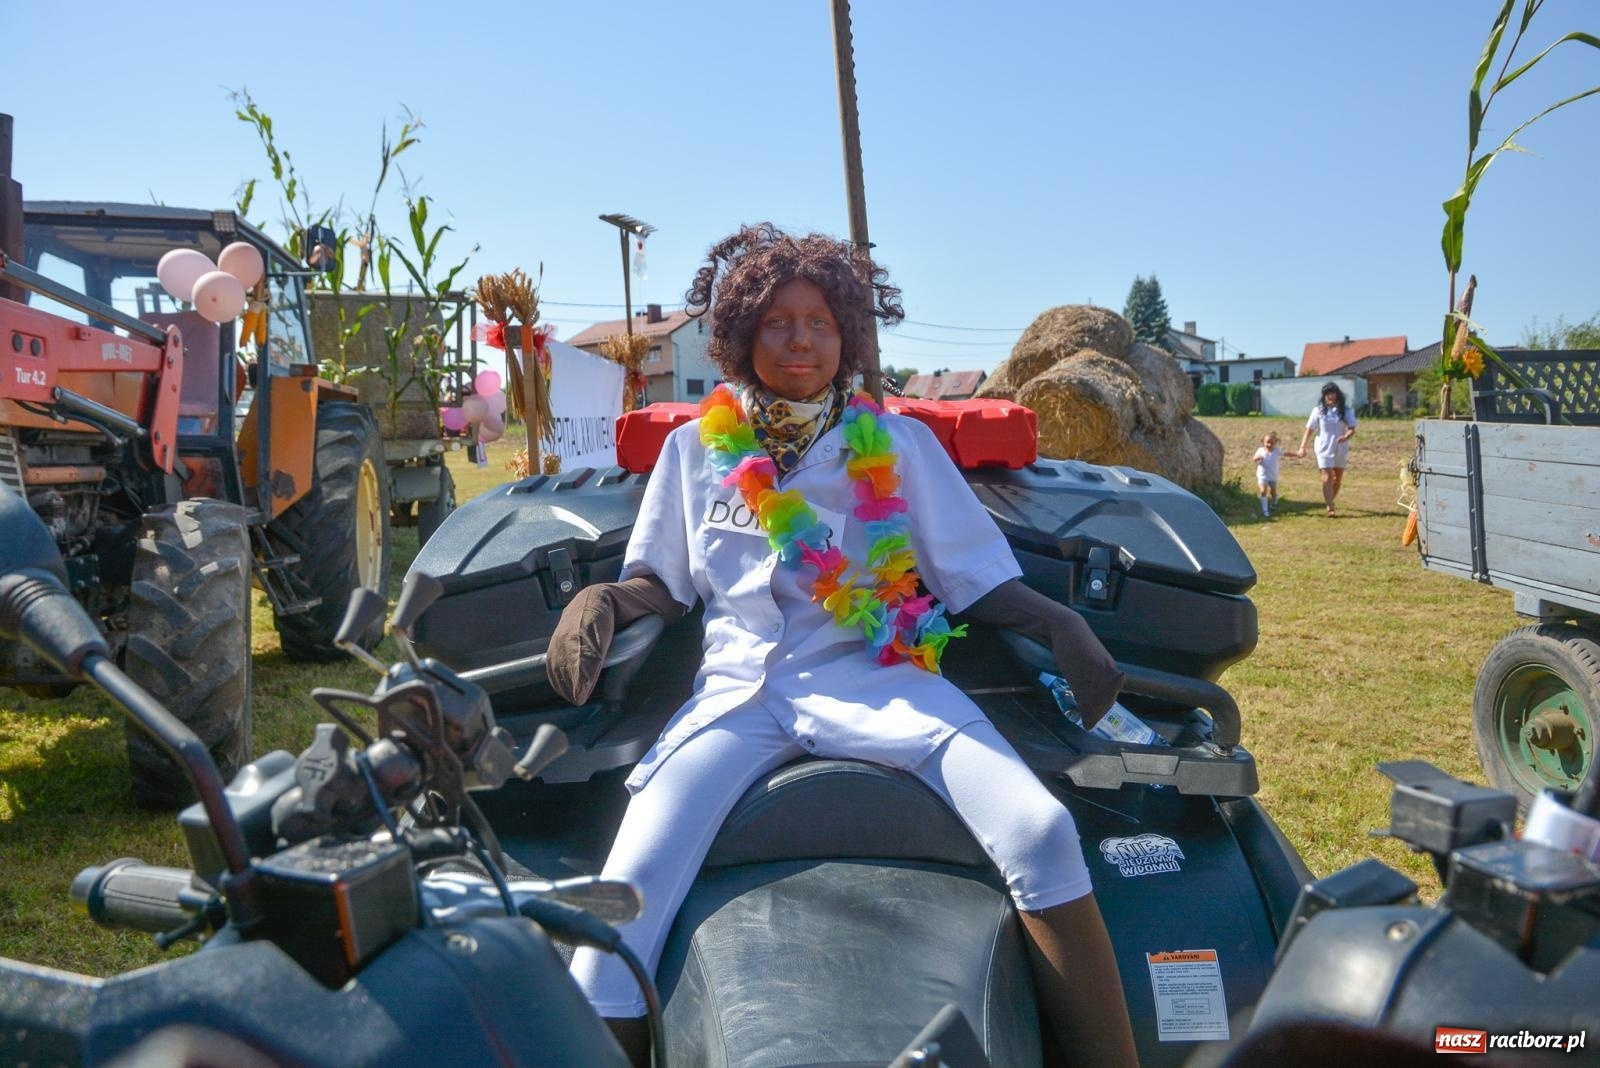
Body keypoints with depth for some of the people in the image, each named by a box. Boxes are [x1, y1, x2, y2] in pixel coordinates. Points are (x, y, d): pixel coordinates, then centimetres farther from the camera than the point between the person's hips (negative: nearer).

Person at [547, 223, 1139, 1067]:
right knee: (627, 892, -22)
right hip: (739, 688, 1)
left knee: (1039, 829, -25)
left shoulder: (899, 442, 13)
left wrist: (1060, 624, -9)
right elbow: (663, 582, 20)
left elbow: (973, 577, 10)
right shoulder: (695, 448, 17)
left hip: (877, 677, -1)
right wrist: (601, 600, -3)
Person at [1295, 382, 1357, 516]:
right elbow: (1309, 429, -1)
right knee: (1327, 478, -10)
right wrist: (1302, 447, -11)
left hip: (1341, 449, 2)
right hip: (1324, 449, -2)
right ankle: (1330, 507, -12)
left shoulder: (1345, 410, -1)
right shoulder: (1319, 410, -3)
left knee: (1338, 478, 14)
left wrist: (1346, 436, -29)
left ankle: (1329, 501, 34)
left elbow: (1352, 429, -6)